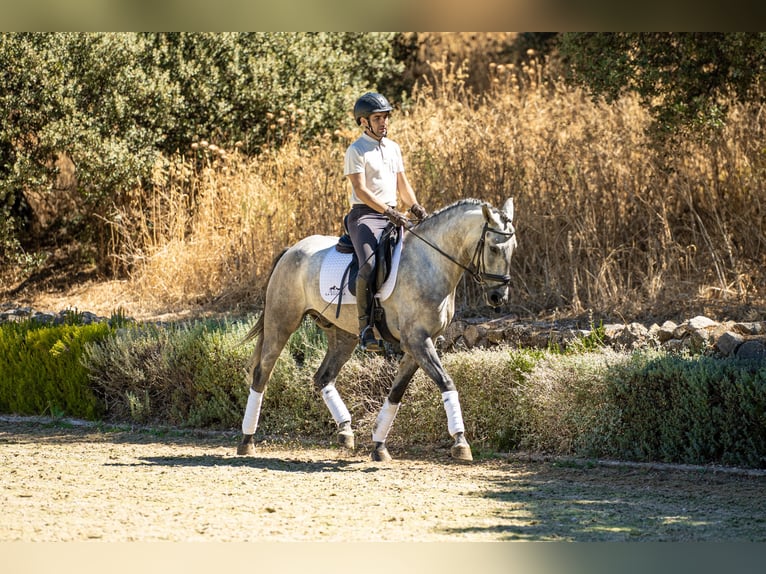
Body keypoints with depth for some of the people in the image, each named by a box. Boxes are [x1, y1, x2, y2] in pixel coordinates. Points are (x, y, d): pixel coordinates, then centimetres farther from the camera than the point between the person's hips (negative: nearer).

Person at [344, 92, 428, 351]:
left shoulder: (393, 148, 17)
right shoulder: (357, 151, -5)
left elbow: (402, 184, 22)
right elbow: (360, 189, -14)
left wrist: (415, 208, 4)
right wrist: (387, 211, -23)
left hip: (393, 216, 8)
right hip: (365, 215, -8)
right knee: (369, 266, -29)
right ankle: (365, 326, -26)